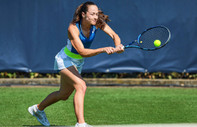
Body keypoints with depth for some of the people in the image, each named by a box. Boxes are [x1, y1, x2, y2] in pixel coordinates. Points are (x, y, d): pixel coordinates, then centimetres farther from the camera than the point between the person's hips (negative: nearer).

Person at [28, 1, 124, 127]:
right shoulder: (73, 28, -33)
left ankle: (38, 109, 44)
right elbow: (82, 51, -39)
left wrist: (117, 47, -41)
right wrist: (103, 50, -51)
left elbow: (114, 35, -19)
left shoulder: (97, 23, -18)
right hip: (66, 59, -7)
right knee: (81, 86, -29)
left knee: (64, 95, 20)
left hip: (78, 62, 7)